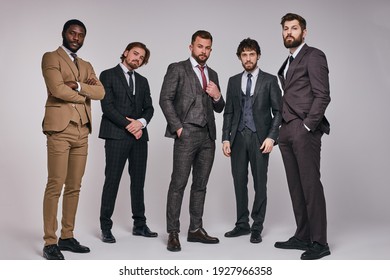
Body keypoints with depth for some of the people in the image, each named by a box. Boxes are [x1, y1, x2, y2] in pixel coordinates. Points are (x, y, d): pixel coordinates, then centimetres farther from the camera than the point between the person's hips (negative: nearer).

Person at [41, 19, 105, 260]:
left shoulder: (86, 66, 22)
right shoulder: (51, 58, 4)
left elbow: (100, 92, 5)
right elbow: (58, 89, -13)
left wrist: (77, 86, -9)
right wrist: (84, 94, 0)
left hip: (82, 131, 6)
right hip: (60, 129, -6)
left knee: (74, 187, 7)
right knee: (55, 186, -7)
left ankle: (67, 237, 16)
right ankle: (50, 242, -1)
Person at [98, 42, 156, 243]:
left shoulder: (143, 81, 19)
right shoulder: (108, 75, 3)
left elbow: (149, 108, 12)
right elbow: (107, 106, -8)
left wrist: (141, 122, -9)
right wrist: (128, 125, -13)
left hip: (139, 136, 5)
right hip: (116, 136, -5)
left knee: (138, 181, 8)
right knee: (112, 181, -3)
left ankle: (139, 224, 17)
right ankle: (105, 227, 6)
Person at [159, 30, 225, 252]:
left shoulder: (212, 74, 20)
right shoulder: (177, 69, 3)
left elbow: (219, 108, 21)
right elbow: (165, 99, -5)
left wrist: (217, 96, -1)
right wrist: (177, 127, -12)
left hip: (208, 135, 6)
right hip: (187, 134, -6)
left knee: (200, 185, 9)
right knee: (179, 184, -6)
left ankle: (196, 229, 16)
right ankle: (173, 233, 0)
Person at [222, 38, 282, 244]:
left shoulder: (269, 80, 3)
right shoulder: (233, 81, 12)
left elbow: (278, 111, 0)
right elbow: (228, 112, 11)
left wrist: (271, 137, -11)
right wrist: (225, 138, 3)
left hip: (260, 138, -3)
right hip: (238, 138, 3)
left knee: (260, 183, 2)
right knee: (239, 182, 6)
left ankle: (257, 227, 12)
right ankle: (242, 224, 18)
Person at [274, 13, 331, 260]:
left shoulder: (314, 56, -1)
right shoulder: (288, 63, 22)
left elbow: (323, 96, -10)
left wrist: (307, 126, -14)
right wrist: (284, 128, 9)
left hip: (305, 131, -8)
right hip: (287, 132, 8)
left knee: (311, 185, -6)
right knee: (296, 187, 9)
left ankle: (319, 242, 1)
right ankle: (302, 237, 17)